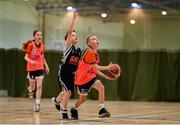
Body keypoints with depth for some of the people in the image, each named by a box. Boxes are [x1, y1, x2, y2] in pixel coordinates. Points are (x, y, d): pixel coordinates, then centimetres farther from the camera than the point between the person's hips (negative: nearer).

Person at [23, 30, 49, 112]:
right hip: (31, 68, -2)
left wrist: (46, 65, 9)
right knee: (33, 87, 13)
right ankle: (30, 90, 51)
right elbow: (26, 57, -11)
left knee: (39, 86, -11)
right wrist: (31, 61, -30)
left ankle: (37, 104, -10)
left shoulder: (42, 46, 4)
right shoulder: (30, 45, -10)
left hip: (40, 68, 2)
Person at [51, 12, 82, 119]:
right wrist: (74, 19, -27)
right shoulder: (68, 46, -9)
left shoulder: (79, 50, 7)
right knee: (68, 91, -17)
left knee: (67, 92, 17)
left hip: (71, 74, 6)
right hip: (63, 72, -6)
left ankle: (56, 100, 48)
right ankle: (64, 111, -1)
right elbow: (69, 32, -22)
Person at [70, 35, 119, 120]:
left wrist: (107, 77, 2)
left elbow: (96, 70, 10)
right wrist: (107, 67, -31)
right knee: (82, 98, 7)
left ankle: (102, 110, -21)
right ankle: (74, 110, 39)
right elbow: (95, 67, -27)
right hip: (81, 78, -7)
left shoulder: (96, 54, 8)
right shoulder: (90, 53, -20)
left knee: (101, 87, -20)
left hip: (90, 76, 7)